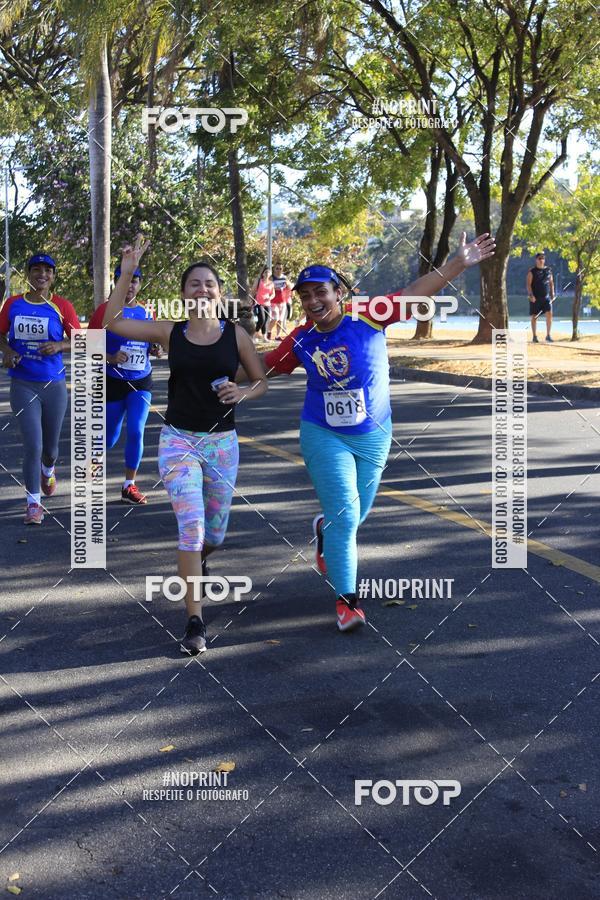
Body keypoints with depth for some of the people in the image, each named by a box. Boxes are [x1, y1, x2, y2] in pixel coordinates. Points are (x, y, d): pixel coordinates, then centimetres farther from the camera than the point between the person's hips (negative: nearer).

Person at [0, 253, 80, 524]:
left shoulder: (62, 306, -3)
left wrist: (59, 345, -18)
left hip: (54, 384, 1)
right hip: (22, 385, -1)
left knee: (50, 446, 14)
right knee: (32, 445, -9)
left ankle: (48, 470, 51)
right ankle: (33, 503, 5)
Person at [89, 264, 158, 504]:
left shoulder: (146, 312, 4)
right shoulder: (106, 309, -7)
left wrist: (155, 350, -4)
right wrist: (110, 358, -22)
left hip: (141, 382, 3)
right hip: (113, 382, -2)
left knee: (136, 432, -8)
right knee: (110, 437, 8)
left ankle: (129, 486, 4)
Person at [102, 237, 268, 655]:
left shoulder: (236, 334, -2)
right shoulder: (169, 333, 0)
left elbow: (262, 382, 6)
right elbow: (112, 322, -1)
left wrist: (242, 393, -16)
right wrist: (127, 274, -9)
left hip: (222, 441, 1)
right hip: (178, 440, -1)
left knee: (214, 534, 11)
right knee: (191, 526, -13)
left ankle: (196, 560, 50)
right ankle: (195, 622, -5)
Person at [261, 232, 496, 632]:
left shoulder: (368, 317, -13)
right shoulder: (301, 340, -6)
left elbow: (417, 292, -17)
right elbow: (265, 366, 11)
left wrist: (459, 263, -24)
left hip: (373, 435, 1)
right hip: (324, 437, -1)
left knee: (356, 515, 16)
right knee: (344, 517, -6)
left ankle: (325, 529, 52)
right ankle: (346, 599, 8)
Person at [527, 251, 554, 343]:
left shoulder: (548, 270, 11)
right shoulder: (532, 272, -1)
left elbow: (551, 283, 16)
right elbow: (528, 284, -7)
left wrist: (552, 294, 7)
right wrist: (531, 295, -19)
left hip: (546, 297, 3)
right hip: (535, 298, -3)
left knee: (549, 314, -11)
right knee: (534, 316, 1)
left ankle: (548, 335, -4)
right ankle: (535, 336, 10)